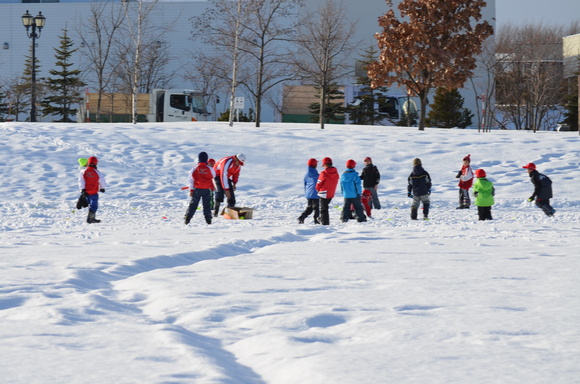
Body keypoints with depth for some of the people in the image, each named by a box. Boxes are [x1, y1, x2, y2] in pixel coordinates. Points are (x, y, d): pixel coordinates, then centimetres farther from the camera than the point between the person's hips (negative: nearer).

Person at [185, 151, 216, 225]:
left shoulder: (194, 169, -4)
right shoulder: (210, 169, -3)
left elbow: (191, 180, 0)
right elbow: (214, 179, 10)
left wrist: (191, 190, 5)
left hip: (197, 189, 0)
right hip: (207, 190, 0)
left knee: (193, 205, 6)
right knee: (207, 205, 7)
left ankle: (187, 219, 0)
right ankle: (208, 220, 4)